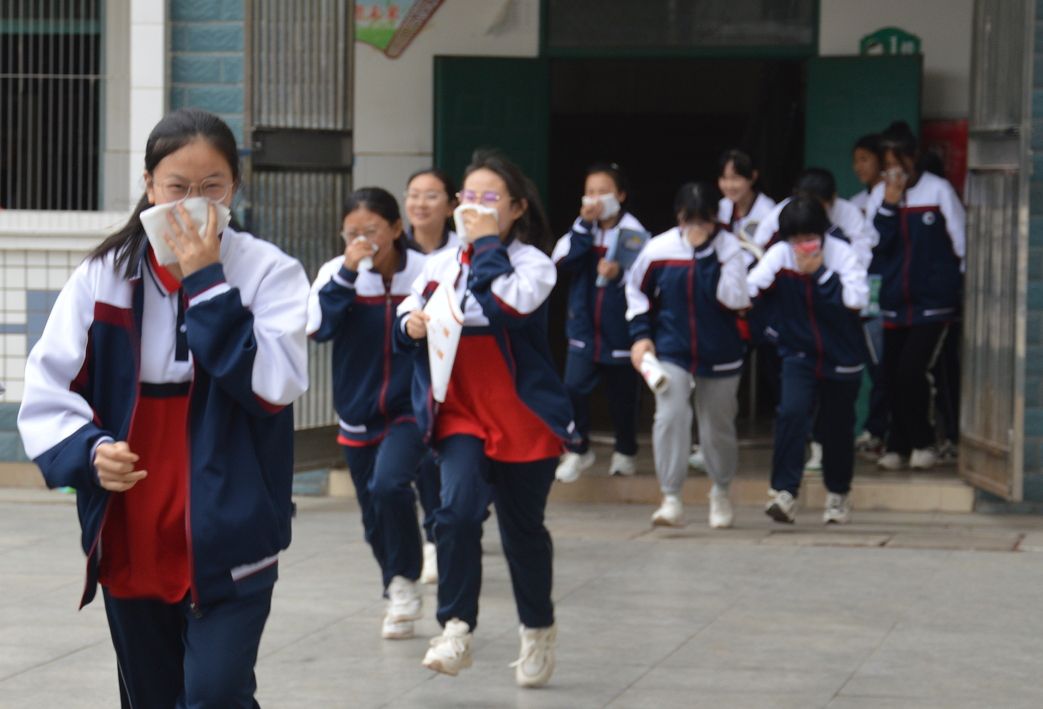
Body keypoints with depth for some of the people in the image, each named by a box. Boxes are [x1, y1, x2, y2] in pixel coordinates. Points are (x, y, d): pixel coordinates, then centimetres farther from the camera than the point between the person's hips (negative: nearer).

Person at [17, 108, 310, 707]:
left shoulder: (269, 272, -5)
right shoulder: (104, 276, 1)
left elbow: (274, 384, -20)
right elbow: (47, 389, 1)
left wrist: (207, 282, -18)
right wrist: (89, 449, -18)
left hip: (228, 543, -3)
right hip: (129, 544, 3)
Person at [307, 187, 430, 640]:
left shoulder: (426, 274, -9)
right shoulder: (336, 273, -6)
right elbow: (318, 327, -20)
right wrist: (348, 274, -25)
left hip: (410, 408, -3)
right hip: (358, 415, 3)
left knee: (389, 484, -27)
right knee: (374, 517, 12)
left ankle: (404, 582, -7)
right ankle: (399, 602, 33)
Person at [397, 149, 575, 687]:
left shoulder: (532, 261, -6)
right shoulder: (442, 263, 8)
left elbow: (512, 305, -26)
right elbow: (407, 316, 15)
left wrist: (488, 243, -17)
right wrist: (410, 325, -9)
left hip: (523, 415, -2)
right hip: (459, 413, 2)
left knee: (523, 528, 10)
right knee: (457, 510, -21)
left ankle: (538, 629, 33)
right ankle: (457, 630, -17)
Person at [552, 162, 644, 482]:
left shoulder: (633, 231, -8)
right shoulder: (583, 227, 3)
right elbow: (563, 259, -13)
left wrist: (620, 274, -30)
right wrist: (584, 225, -18)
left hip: (619, 330, -2)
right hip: (584, 325, 2)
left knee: (623, 393, 11)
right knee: (574, 387, -8)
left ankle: (625, 452, 32)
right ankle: (578, 450, 12)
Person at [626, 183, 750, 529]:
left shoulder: (729, 248, -10)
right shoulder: (658, 249, -5)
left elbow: (732, 298, -23)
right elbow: (636, 290, 11)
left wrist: (704, 252, -24)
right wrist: (641, 334, 1)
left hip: (719, 353, 0)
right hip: (671, 351, 0)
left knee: (718, 425, 10)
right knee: (670, 415, -18)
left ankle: (721, 492, 35)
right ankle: (671, 498, -13)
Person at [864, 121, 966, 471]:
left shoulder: (939, 190, -2)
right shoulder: (880, 194, 7)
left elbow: (962, 242, 2)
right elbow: (877, 244, -3)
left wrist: (965, 285, 0)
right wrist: (889, 205, -11)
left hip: (934, 300, -4)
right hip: (896, 300, 4)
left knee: (911, 370, -14)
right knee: (892, 374, 5)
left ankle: (922, 443, 2)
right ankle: (899, 446, 18)